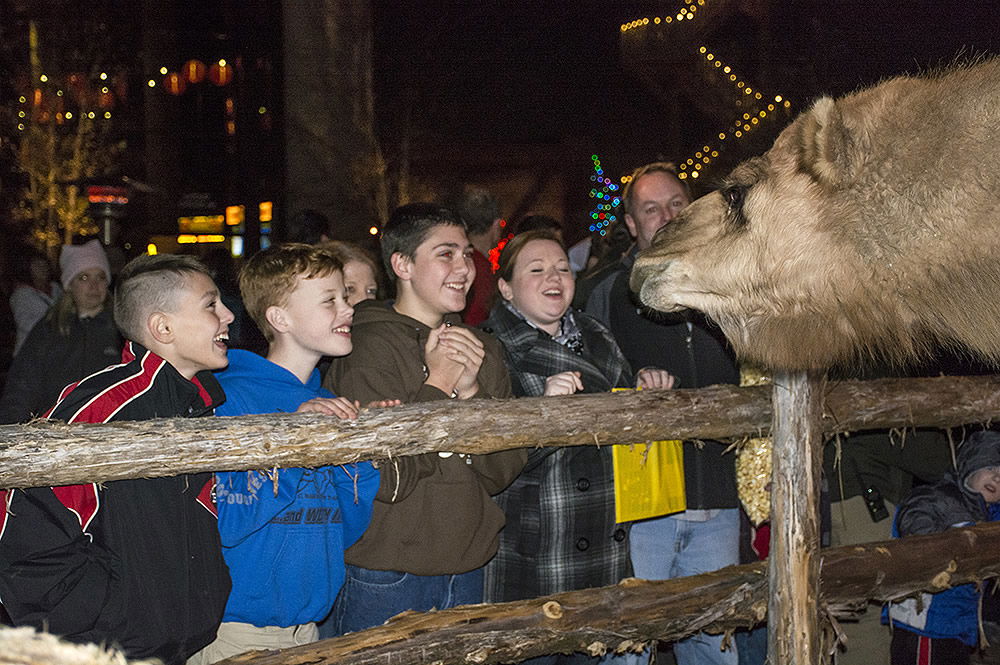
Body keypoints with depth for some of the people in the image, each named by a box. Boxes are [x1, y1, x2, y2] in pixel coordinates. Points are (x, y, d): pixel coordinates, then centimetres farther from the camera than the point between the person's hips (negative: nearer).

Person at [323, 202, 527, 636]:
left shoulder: (481, 347, 8)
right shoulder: (366, 346, -12)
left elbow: (505, 469, 1)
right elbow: (382, 479, -19)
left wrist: (471, 391, -14)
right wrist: (437, 385, -16)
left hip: (467, 574, 6)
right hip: (385, 581, -6)